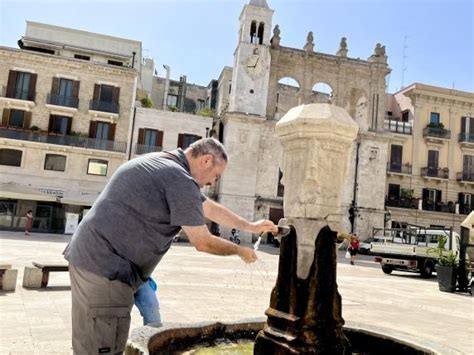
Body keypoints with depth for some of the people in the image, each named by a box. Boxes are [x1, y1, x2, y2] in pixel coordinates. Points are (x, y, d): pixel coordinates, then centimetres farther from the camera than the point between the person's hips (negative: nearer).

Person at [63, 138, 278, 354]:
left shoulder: (168, 167, 15)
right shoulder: (180, 179, -18)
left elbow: (210, 208, 23)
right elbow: (203, 243, -11)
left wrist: (250, 227, 29)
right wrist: (240, 251, 7)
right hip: (105, 267, -11)